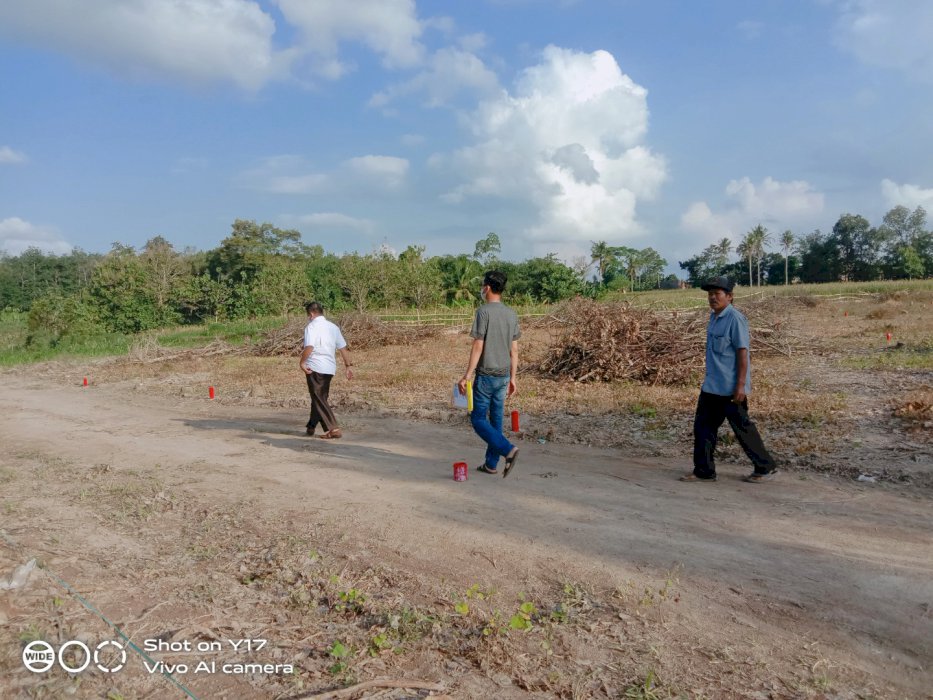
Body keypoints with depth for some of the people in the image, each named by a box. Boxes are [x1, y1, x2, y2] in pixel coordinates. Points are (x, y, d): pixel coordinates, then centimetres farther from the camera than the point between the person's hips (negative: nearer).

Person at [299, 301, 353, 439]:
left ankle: (333, 429, -10)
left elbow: (309, 347, -25)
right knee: (320, 398, 19)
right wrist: (348, 366, 14)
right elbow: (343, 348, 11)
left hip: (315, 368, -7)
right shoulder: (333, 327, 11)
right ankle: (311, 426, 31)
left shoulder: (312, 326, -10)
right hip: (330, 368, 7)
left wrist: (302, 362, -14)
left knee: (319, 400, -2)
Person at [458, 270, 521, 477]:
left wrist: (467, 376, -13)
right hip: (504, 376, 7)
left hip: (486, 375, -7)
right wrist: (512, 378, 16)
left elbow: (478, 346, -16)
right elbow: (514, 350, 10)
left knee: (478, 419, 1)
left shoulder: (484, 311, -13)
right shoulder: (511, 314, 8)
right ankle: (491, 464, 19)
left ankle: (508, 449, -16)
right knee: (496, 419, 13)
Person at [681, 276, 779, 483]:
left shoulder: (735, 319, -16)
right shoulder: (713, 316, 10)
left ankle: (766, 467, 20)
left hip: (730, 388, -9)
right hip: (711, 386, 9)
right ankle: (703, 471, 18)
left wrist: (740, 385, -20)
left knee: (742, 429, 3)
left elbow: (742, 352, -18)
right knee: (702, 426, 9)